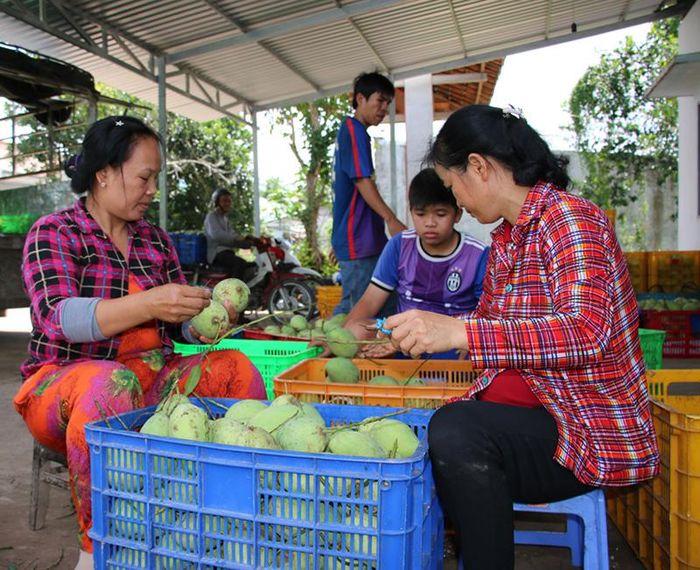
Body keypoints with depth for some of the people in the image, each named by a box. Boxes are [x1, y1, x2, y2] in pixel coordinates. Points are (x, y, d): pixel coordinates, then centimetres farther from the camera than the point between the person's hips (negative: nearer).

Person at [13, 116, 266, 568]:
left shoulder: (156, 239, 14)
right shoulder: (53, 233, -1)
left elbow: (178, 322, 12)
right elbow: (58, 319, -18)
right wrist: (147, 304, -31)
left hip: (152, 378, 5)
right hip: (65, 381, -4)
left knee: (238, 368, -18)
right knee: (110, 383, -38)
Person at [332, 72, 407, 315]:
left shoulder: (349, 131, 22)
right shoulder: (353, 129, -8)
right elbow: (362, 180, -18)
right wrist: (392, 220, -24)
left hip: (352, 238, 10)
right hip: (358, 240, -10)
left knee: (350, 304, 14)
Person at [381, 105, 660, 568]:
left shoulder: (570, 219, -16)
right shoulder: (505, 239, 10)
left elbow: (587, 331, -31)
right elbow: (487, 321, 23)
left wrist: (460, 332, -38)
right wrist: (400, 340, 25)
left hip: (595, 430, -8)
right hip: (535, 410, 8)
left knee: (455, 430, -30)